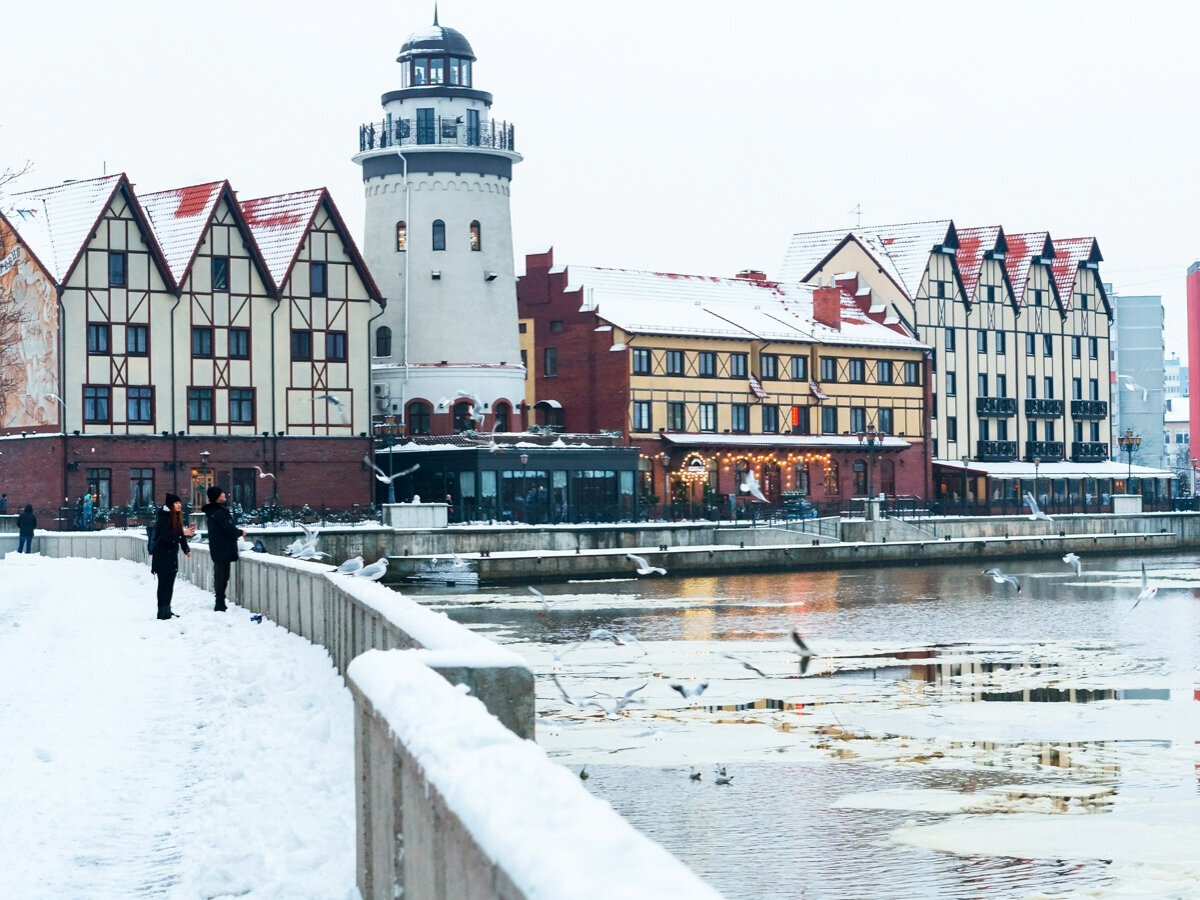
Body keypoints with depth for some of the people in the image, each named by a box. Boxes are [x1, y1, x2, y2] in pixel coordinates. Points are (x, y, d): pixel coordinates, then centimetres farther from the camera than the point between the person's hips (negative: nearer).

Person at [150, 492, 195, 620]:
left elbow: (180, 534, 17)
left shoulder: (177, 517, 11)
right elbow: (165, 535, -25)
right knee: (163, 583, -6)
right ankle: (162, 611, -4)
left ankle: (167, 610, 16)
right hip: (162, 555, -8)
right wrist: (182, 533, -31)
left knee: (169, 584, 10)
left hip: (172, 555, 8)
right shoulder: (164, 517, -15)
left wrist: (186, 549, 11)